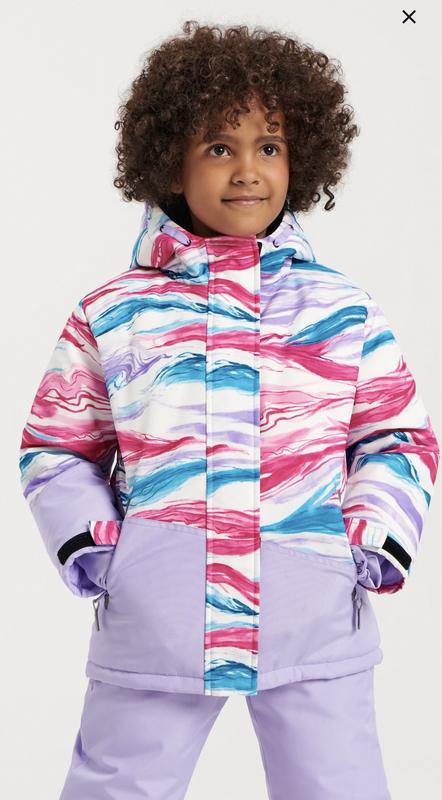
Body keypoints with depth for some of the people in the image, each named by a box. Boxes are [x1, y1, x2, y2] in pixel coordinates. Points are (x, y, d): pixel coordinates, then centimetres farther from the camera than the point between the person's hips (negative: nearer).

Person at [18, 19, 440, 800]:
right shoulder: (113, 316, 4)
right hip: (154, 619, 0)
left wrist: (377, 537, -3)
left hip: (316, 623, 1)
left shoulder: (345, 313, 5)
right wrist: (84, 541, -3)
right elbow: (56, 446, 11)